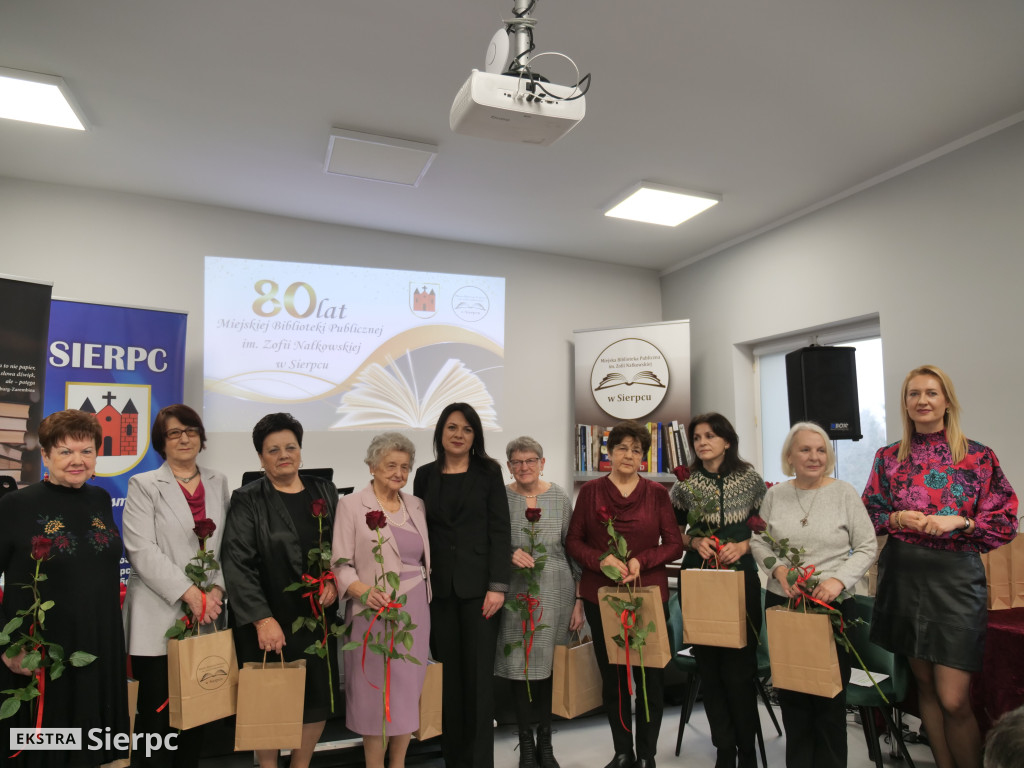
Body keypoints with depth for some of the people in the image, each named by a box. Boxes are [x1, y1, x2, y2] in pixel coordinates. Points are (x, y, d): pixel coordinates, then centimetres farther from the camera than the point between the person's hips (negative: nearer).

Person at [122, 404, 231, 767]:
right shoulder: (143, 485, 0)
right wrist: (189, 593, -16)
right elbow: (141, 549, -10)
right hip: (159, 619, -3)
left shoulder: (218, 483, 11)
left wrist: (217, 590, -6)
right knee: (157, 715, 4)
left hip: (207, 616, 3)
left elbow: (227, 544, 9)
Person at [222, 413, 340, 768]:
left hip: (316, 616, 3)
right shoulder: (247, 501, -6)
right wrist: (262, 619, -20)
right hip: (267, 621, -3)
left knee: (318, 701, 9)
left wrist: (334, 581, -5)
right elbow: (237, 563, -13)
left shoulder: (324, 492, 5)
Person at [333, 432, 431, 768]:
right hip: (374, 611, -4)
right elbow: (340, 565, -9)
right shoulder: (351, 505, -5)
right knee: (375, 690, 4)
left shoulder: (417, 505, 9)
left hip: (415, 609, 4)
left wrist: (429, 598, 8)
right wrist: (365, 591, -25)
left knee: (409, 688, 11)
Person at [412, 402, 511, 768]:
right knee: (447, 675, 9)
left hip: (477, 585, -2)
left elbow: (500, 531, -4)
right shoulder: (425, 475, 8)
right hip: (438, 586, 2)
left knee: (478, 675, 2)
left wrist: (497, 585, -11)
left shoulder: (488, 472, 1)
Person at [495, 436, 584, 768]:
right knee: (519, 665, 4)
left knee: (549, 665, 8)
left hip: (555, 591, 1)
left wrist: (578, 599, 3)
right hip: (516, 592, -1)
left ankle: (545, 741, 27)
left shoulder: (560, 498, 3)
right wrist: (509, 555, -17)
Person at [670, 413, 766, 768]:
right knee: (709, 668, 8)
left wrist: (743, 545, -11)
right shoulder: (685, 483, 0)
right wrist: (694, 541, -12)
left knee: (739, 668, 2)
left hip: (741, 577, -1)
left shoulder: (750, 478, 0)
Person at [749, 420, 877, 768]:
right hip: (781, 603, 3)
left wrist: (839, 580, -17)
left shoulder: (844, 493, -4)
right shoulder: (774, 495, 4)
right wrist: (777, 569, -11)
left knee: (830, 694, 7)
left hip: (831, 605, -2)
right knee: (790, 692, 13)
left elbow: (867, 548, -4)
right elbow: (758, 542, 8)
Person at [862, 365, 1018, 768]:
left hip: (956, 578, -2)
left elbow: (1005, 523, 1)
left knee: (954, 700, -4)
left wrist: (959, 522, -14)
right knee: (924, 683, 13)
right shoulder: (888, 457, 6)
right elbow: (869, 515, 11)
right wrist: (896, 519, -9)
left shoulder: (978, 457, 0)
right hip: (903, 576, 3)